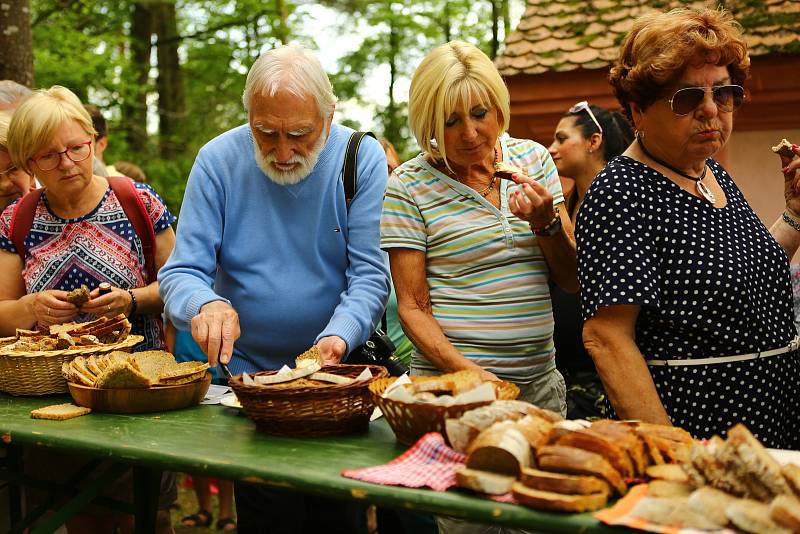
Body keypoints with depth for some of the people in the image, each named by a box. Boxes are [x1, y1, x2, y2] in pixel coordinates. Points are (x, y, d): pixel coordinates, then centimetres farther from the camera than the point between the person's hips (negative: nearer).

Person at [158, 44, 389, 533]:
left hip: (340, 372, 0)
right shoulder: (218, 161, -9)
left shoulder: (363, 158, -10)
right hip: (248, 372, 0)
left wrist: (339, 336, -30)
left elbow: (371, 273, -12)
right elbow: (181, 272, -8)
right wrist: (204, 304, -31)